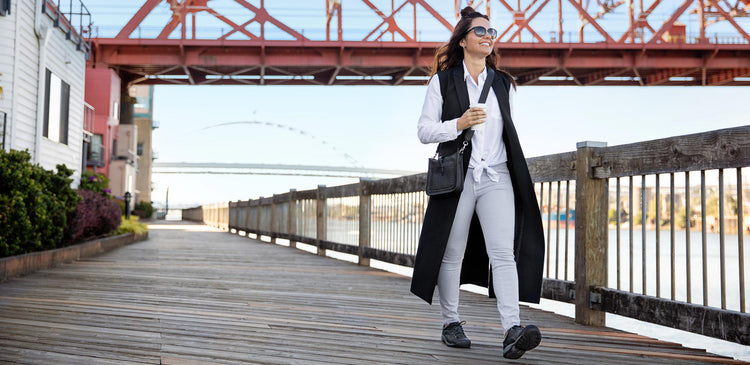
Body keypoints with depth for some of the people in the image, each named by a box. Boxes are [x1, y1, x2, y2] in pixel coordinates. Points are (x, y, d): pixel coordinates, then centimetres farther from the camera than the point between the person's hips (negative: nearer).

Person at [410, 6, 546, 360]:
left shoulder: (503, 83, 15)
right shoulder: (443, 81, 5)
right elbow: (424, 130, 1)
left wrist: (518, 175, 19)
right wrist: (459, 124, -14)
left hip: (497, 178, 2)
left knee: (504, 252, -11)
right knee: (453, 252, 5)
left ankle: (512, 331, -17)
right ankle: (451, 324, 20)